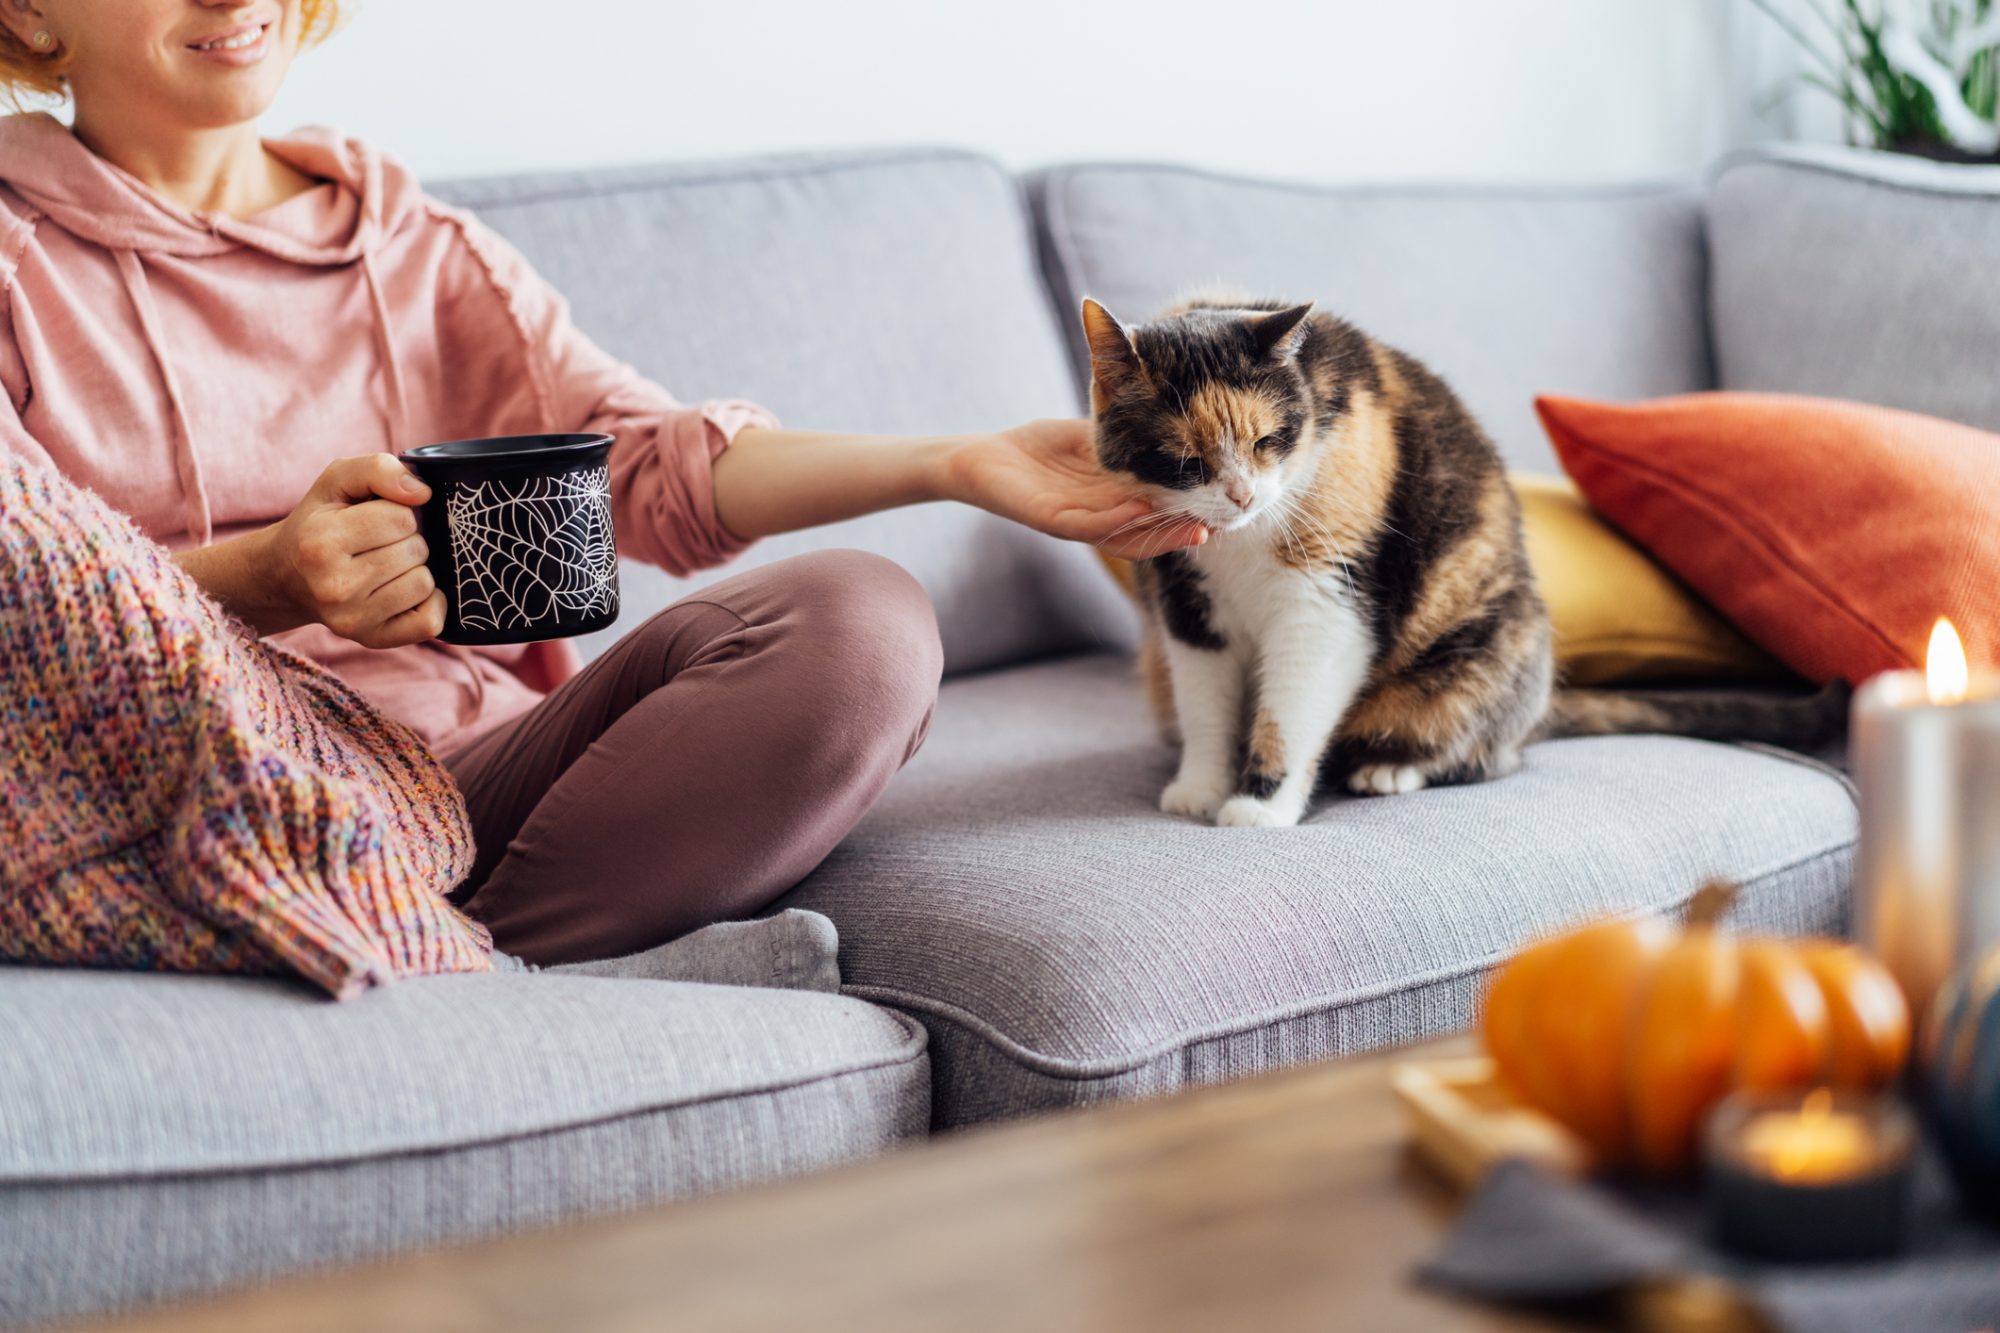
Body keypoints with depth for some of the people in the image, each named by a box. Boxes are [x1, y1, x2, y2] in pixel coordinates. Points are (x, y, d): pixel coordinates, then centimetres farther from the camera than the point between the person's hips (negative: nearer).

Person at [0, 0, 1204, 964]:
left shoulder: (412, 243, 19)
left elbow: (651, 456, 3)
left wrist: (959, 466, -12)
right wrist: (266, 579, -28)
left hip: (474, 766, 4)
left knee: (859, 617, -19)